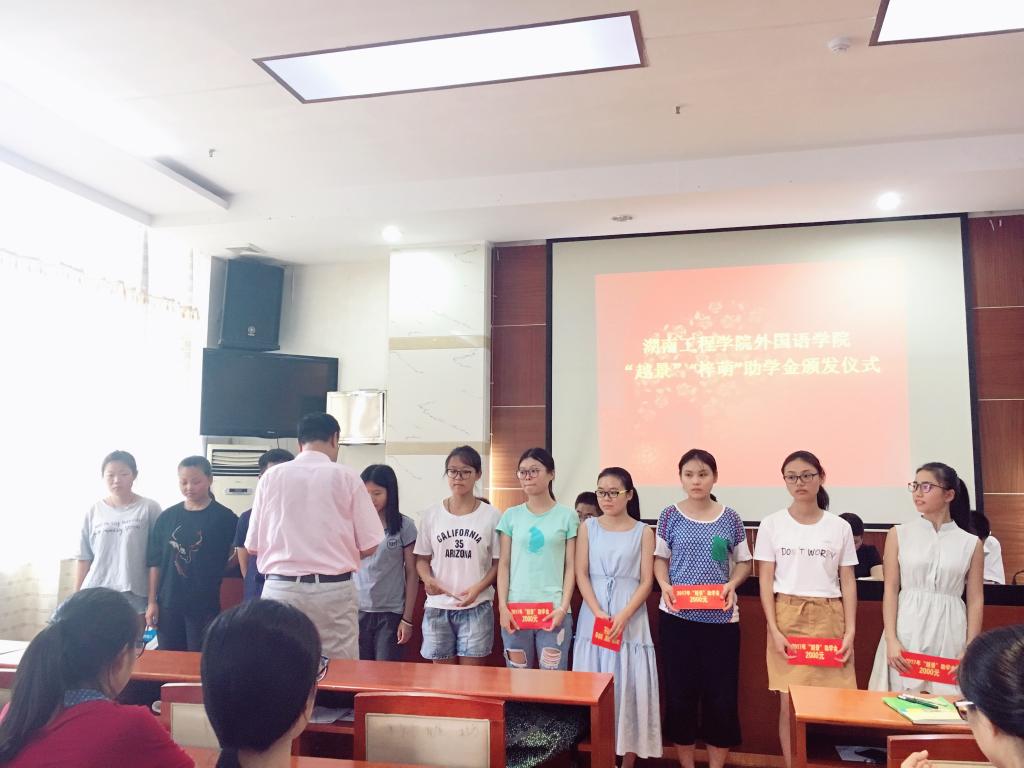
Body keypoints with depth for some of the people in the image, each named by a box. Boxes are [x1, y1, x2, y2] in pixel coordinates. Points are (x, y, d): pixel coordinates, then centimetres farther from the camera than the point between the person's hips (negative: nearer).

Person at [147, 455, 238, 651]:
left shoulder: (224, 518, -5)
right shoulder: (167, 517, 4)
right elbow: (155, 562, 6)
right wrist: (152, 602, 4)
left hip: (205, 605, -3)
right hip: (168, 605, 3)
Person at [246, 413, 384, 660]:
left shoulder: (271, 476, 4)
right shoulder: (346, 476, -2)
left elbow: (252, 546, 7)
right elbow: (368, 546, -1)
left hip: (280, 589, 2)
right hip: (333, 590, -2)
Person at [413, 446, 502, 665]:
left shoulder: (492, 516, -3)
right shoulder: (431, 514, 3)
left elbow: (498, 563, 0)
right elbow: (422, 558, 9)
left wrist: (478, 588, -15)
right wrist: (427, 579, -12)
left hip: (476, 608, -2)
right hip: (438, 607, 2)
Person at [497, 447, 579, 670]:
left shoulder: (567, 516, 2)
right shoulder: (511, 515, 7)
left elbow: (570, 567, 1)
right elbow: (504, 565, 6)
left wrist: (563, 607, -7)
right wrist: (503, 606, -2)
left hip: (553, 609, -2)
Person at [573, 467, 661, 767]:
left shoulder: (643, 532, 1)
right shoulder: (588, 527, 5)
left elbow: (646, 582, -2)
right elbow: (581, 574, 1)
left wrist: (623, 616, -15)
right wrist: (599, 613, -12)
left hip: (630, 617, -1)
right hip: (593, 615, 1)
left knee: (629, 685, 0)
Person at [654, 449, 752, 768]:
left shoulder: (730, 518, 1)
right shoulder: (670, 516, 0)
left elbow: (744, 563, 8)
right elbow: (660, 559, 5)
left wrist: (731, 584, -11)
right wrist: (664, 585, -13)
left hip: (721, 618, 0)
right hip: (678, 616, 0)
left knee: (722, 694, 4)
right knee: (680, 692, 7)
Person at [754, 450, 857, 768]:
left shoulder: (840, 527, 5)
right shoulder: (772, 525, 1)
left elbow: (848, 582, 7)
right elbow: (765, 582, 0)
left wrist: (850, 631, -2)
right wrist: (775, 630, -8)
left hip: (828, 618, 1)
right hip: (787, 617, -1)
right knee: (789, 702, 1)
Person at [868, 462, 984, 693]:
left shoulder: (971, 544, 5)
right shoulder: (899, 534, 3)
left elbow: (975, 599, 5)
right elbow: (891, 590, 0)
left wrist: (970, 649, -2)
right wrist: (891, 640, -7)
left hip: (949, 636, 1)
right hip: (907, 634, 0)